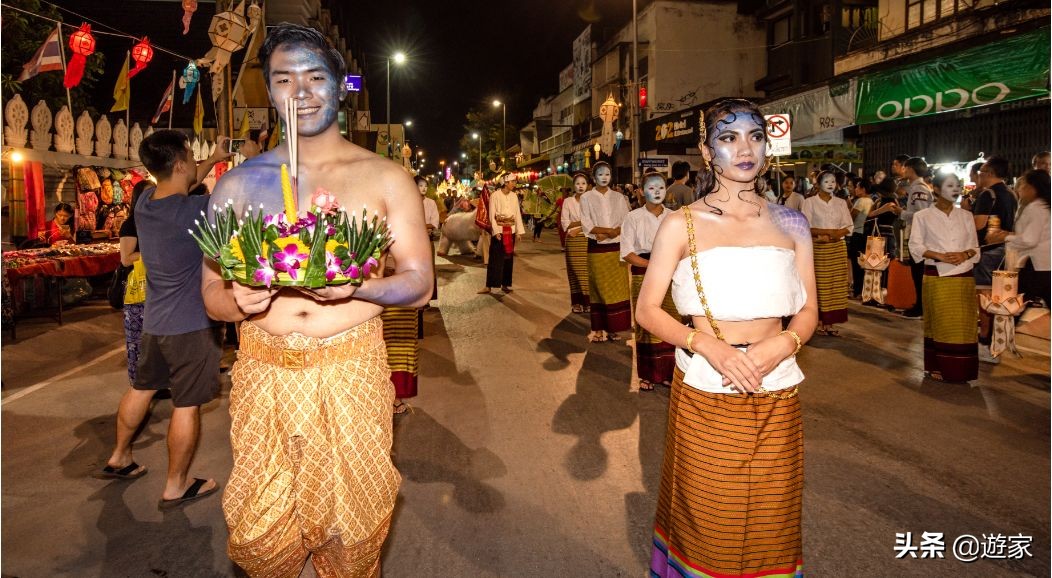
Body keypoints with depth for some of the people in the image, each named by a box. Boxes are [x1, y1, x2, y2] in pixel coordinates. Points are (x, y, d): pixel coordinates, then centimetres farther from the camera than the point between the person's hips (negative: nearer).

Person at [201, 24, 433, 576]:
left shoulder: (385, 178, 1)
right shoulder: (238, 185, 6)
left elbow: (419, 283, 0)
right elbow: (211, 295, 8)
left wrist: (357, 286, -20)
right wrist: (238, 299, -16)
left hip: (352, 370, -1)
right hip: (263, 372, 2)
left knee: (353, 530, 9)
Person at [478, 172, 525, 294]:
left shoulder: (514, 196, 6)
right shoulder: (495, 195, -7)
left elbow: (518, 214, 7)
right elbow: (492, 215, -8)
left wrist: (519, 231, 3)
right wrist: (496, 231, -14)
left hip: (511, 230, 4)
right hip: (499, 230, -4)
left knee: (509, 257, 7)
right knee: (495, 258, -6)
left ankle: (505, 284, 15)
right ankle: (489, 286, -3)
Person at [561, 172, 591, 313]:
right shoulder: (568, 201, 8)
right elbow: (564, 222, 2)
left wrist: (576, 226, -10)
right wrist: (584, 222, -6)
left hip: (588, 239, -1)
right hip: (573, 240, 1)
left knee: (587, 270, -7)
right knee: (575, 271, 0)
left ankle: (588, 301, -3)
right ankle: (577, 302, 3)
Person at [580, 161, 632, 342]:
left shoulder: (618, 197, 8)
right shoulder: (586, 198, 1)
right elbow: (587, 226, -7)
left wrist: (606, 234, -14)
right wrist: (611, 230, -15)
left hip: (616, 248, 2)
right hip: (597, 249, -2)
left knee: (617, 289, 0)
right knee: (599, 289, 0)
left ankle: (613, 328, 7)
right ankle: (599, 329, 4)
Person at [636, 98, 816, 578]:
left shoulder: (790, 225, 6)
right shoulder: (682, 225, -2)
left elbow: (808, 311, 9)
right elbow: (647, 310, -4)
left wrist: (782, 345, -12)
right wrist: (709, 345, -18)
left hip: (776, 395, 3)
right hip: (704, 392, -2)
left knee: (770, 520, 14)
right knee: (706, 520, 11)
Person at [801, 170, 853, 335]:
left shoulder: (841, 203, 12)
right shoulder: (809, 202, -1)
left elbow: (849, 227, 9)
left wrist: (837, 234, -11)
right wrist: (828, 231, -15)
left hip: (838, 248, 4)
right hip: (818, 249, -4)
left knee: (837, 286, 0)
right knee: (820, 285, -5)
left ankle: (830, 323, 5)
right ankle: (819, 322, 2)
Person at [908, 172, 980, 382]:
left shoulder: (965, 216, 10)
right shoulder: (923, 216, 1)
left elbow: (975, 247, 11)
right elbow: (915, 247, -3)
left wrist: (965, 254, -11)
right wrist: (939, 256, -18)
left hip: (963, 277, 3)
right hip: (936, 277, -3)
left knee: (963, 325, 2)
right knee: (939, 324, 0)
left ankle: (960, 370, 12)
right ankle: (937, 367, 10)